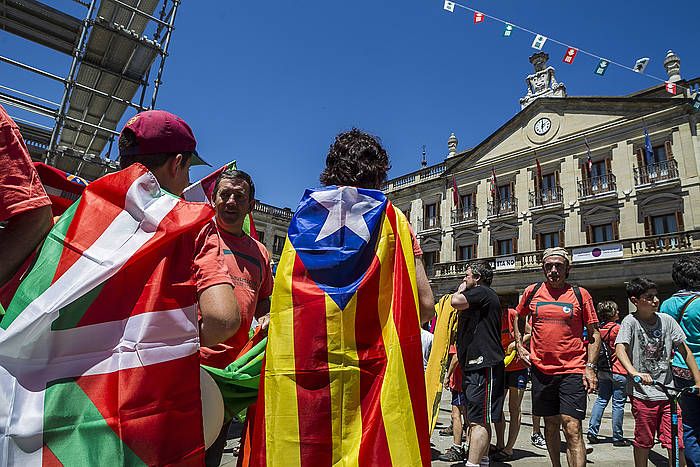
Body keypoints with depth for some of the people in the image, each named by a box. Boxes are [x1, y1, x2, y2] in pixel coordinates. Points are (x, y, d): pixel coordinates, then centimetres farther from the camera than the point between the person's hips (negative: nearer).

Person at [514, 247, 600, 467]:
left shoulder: (580, 294, -2)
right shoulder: (532, 292, 4)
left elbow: (594, 333, 2)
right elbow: (520, 317, 21)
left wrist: (590, 367, -6)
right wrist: (519, 345, 10)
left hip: (572, 370, -3)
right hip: (541, 369, 3)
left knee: (572, 428, -10)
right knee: (550, 424, 16)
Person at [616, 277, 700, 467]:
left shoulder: (666, 320, 3)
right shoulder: (631, 321, -7)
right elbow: (620, 349, -19)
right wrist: (634, 372, -35)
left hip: (668, 391, 3)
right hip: (642, 393, -3)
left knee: (676, 444, 2)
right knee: (643, 442, 8)